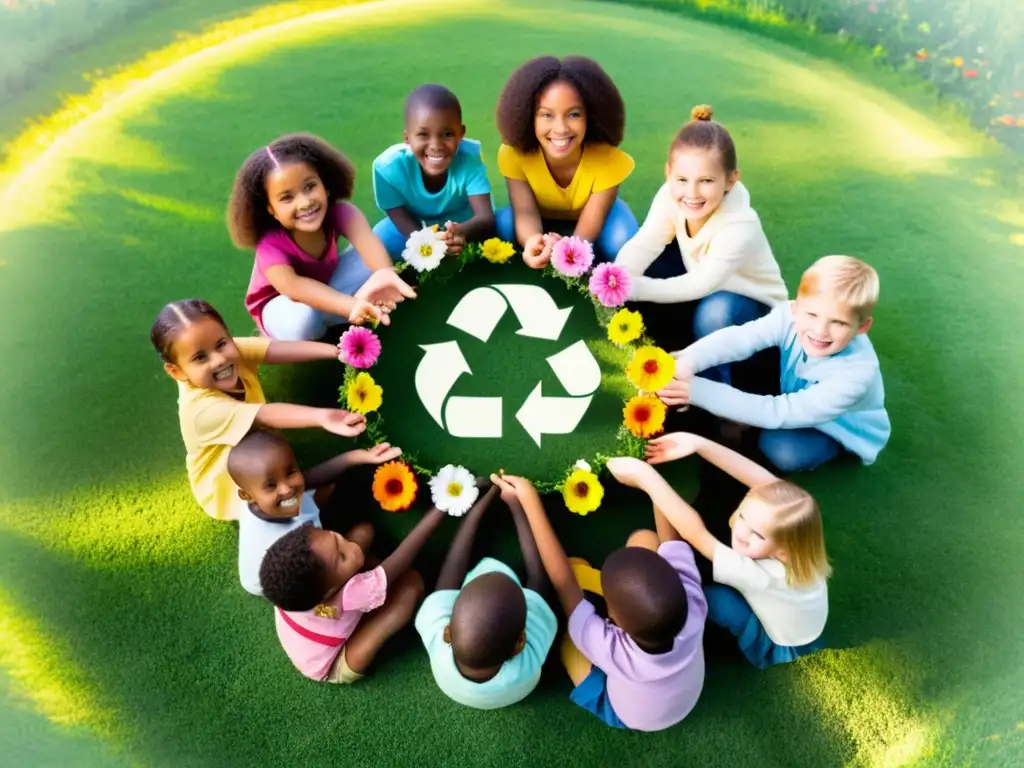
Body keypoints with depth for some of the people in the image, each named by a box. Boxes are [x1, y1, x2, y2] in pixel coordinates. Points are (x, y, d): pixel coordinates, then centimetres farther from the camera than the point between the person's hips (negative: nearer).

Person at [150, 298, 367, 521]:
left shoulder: (234, 350, -22)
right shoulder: (200, 408, -40)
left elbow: (278, 349, -34)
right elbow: (265, 416, -52)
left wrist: (336, 350, -50)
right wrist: (320, 416, -69)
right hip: (232, 490, -6)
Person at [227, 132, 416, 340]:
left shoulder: (336, 211, -26)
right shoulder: (270, 243, -32)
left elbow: (364, 236, -48)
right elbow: (292, 286, -51)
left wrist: (383, 273, -73)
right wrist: (352, 305, -68)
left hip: (327, 283, 3)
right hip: (281, 303, -3)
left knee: (369, 261, -22)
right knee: (303, 318, -38)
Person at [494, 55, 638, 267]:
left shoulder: (607, 159, -34)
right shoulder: (514, 154, -30)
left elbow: (587, 232, -35)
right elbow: (525, 212, -34)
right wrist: (533, 242, -61)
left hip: (588, 217, -1)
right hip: (544, 219, 1)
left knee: (621, 241, -32)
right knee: (501, 227, -29)